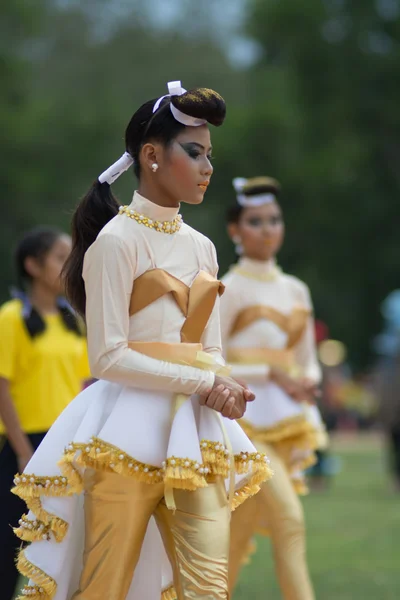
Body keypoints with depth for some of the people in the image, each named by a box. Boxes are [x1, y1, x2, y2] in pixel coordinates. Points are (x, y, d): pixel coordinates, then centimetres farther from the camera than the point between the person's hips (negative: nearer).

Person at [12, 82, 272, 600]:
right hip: (130, 433, -6)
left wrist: (223, 389, -5)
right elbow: (108, 358, -12)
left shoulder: (200, 247, 14)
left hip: (193, 434, 6)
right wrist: (200, 384, -14)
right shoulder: (117, 240, -6)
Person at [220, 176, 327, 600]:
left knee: (241, 531, 9)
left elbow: (307, 362, 17)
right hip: (246, 418, -6)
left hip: (288, 422, 6)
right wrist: (272, 374, -18)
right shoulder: (228, 290, -6)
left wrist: (308, 382, -4)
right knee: (289, 518, -19)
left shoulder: (295, 290, 13)